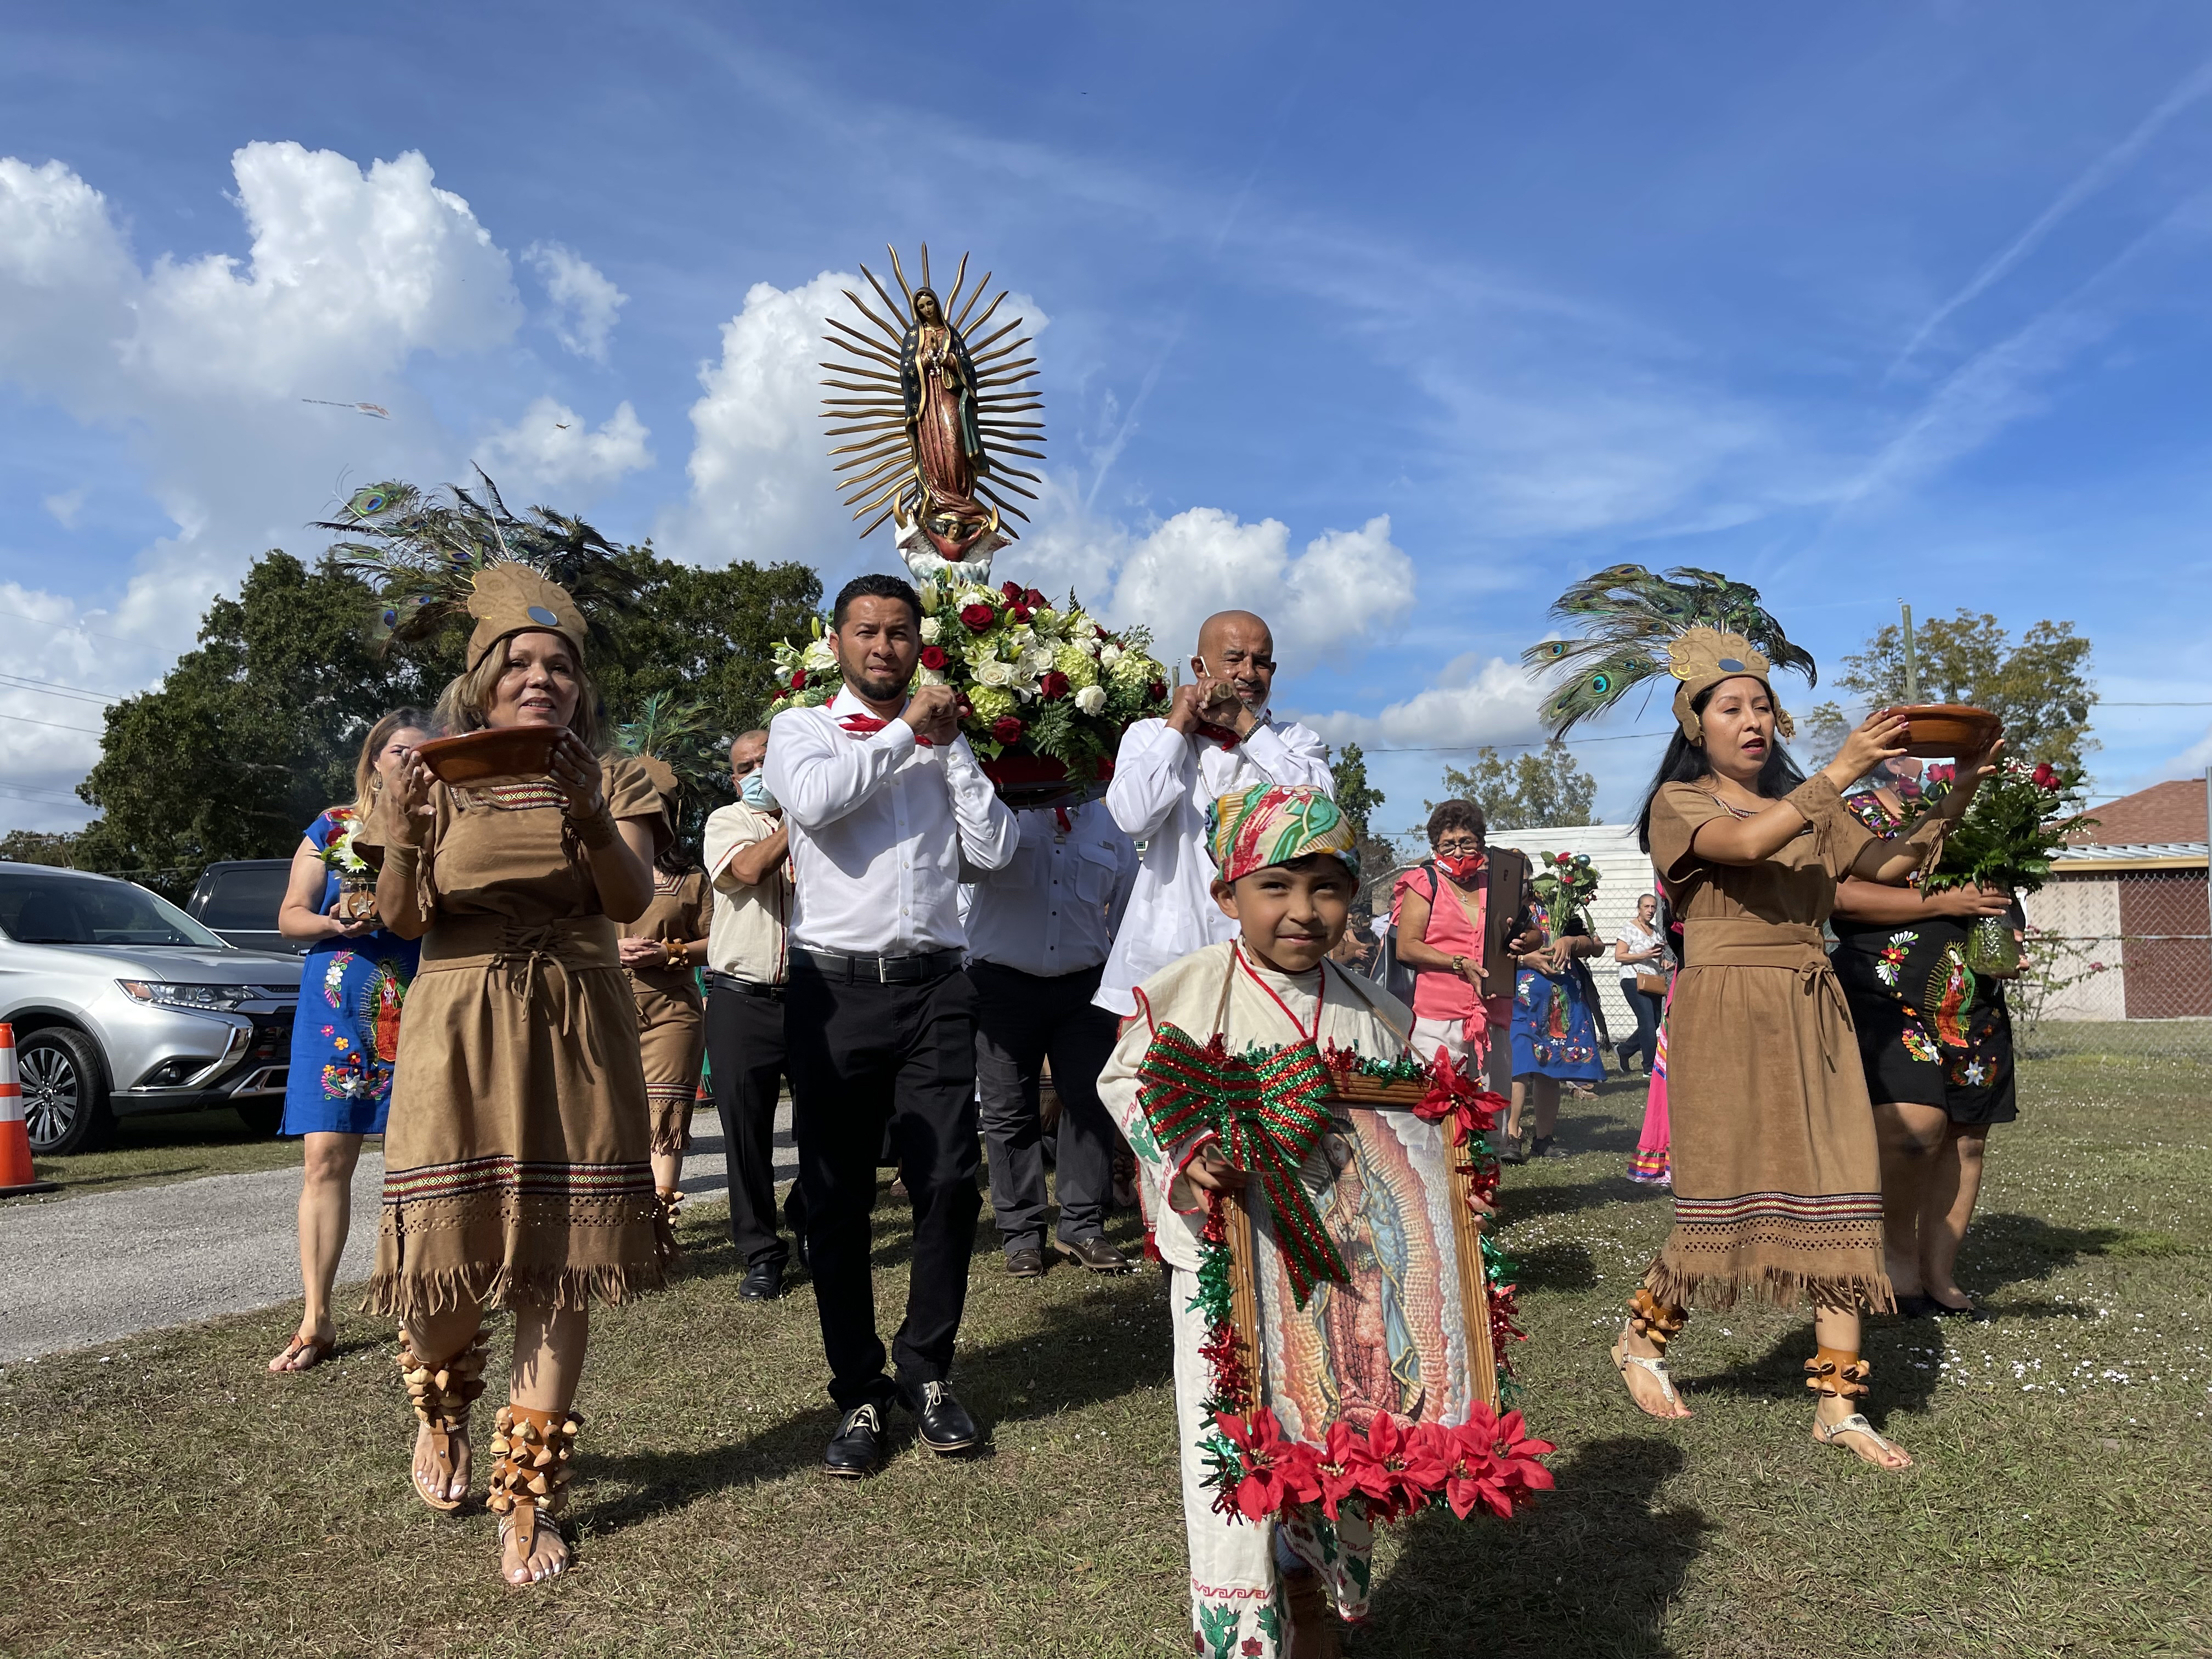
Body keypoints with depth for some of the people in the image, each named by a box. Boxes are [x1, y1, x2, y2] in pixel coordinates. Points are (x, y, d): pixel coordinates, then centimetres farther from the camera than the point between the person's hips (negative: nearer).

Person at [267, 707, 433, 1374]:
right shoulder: (331, 829, 10)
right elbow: (290, 916, 9)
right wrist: (337, 923, -11)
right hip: (338, 1008, 0)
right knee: (327, 1156, -5)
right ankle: (316, 1321, 0)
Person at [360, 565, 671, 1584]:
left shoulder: (614, 782, 9)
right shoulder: (439, 782, 9)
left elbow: (632, 899, -9)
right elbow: (404, 922, -2)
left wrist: (586, 809, -28)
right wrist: (405, 836, -22)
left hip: (579, 1039, 0)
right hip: (458, 1035, 0)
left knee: (558, 1263, -3)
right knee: (448, 1252, -2)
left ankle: (528, 1498, 10)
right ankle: (439, 1415, 33)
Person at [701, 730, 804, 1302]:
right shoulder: (726, 821, 7)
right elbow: (749, 869, -13)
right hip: (741, 999, -1)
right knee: (746, 1128, 2)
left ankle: (806, 1217, 29)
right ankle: (761, 1254, 15)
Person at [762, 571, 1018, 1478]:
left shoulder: (944, 743, 17)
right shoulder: (801, 729, 9)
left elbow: (994, 850, 5)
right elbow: (810, 799, -15)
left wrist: (950, 743, 3)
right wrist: (905, 731, -6)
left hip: (932, 984, 2)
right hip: (835, 985, -2)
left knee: (948, 1184, -2)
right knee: (837, 1198, 3)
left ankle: (927, 1370, 18)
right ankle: (858, 1393, 16)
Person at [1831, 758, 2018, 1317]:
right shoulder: (1858, 813, 1)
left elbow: (1997, 891, 31)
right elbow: (1842, 896, -13)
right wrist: (1940, 902, -16)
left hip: (1975, 1006, 6)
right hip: (1887, 994, -6)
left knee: (1966, 1141, 5)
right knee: (1915, 1123, -22)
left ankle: (1939, 1275, 15)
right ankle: (1897, 1246, 1)